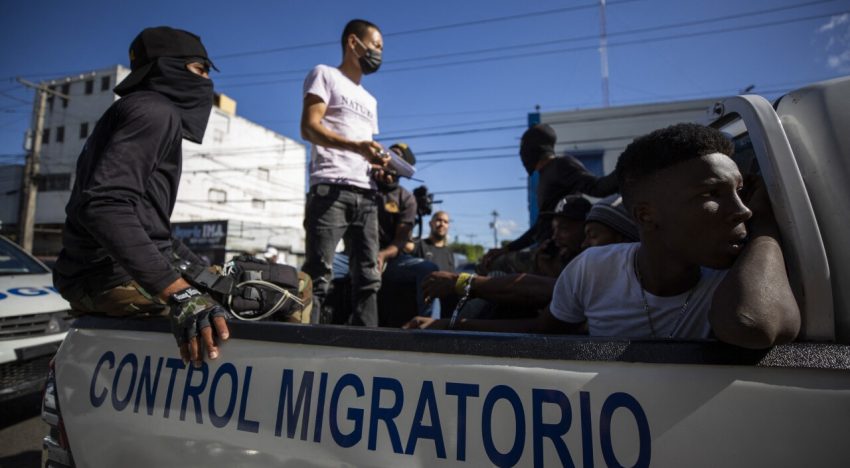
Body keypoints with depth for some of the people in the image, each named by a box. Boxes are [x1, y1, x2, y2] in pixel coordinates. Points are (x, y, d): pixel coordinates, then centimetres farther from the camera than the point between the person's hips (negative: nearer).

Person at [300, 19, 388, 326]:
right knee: (317, 274, -11)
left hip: (366, 194, 7)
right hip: (331, 189, -7)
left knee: (368, 277, 1)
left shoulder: (369, 101, 31)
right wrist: (356, 146, -20)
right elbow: (309, 127, -5)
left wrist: (379, 161, 4)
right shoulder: (325, 75, 11)